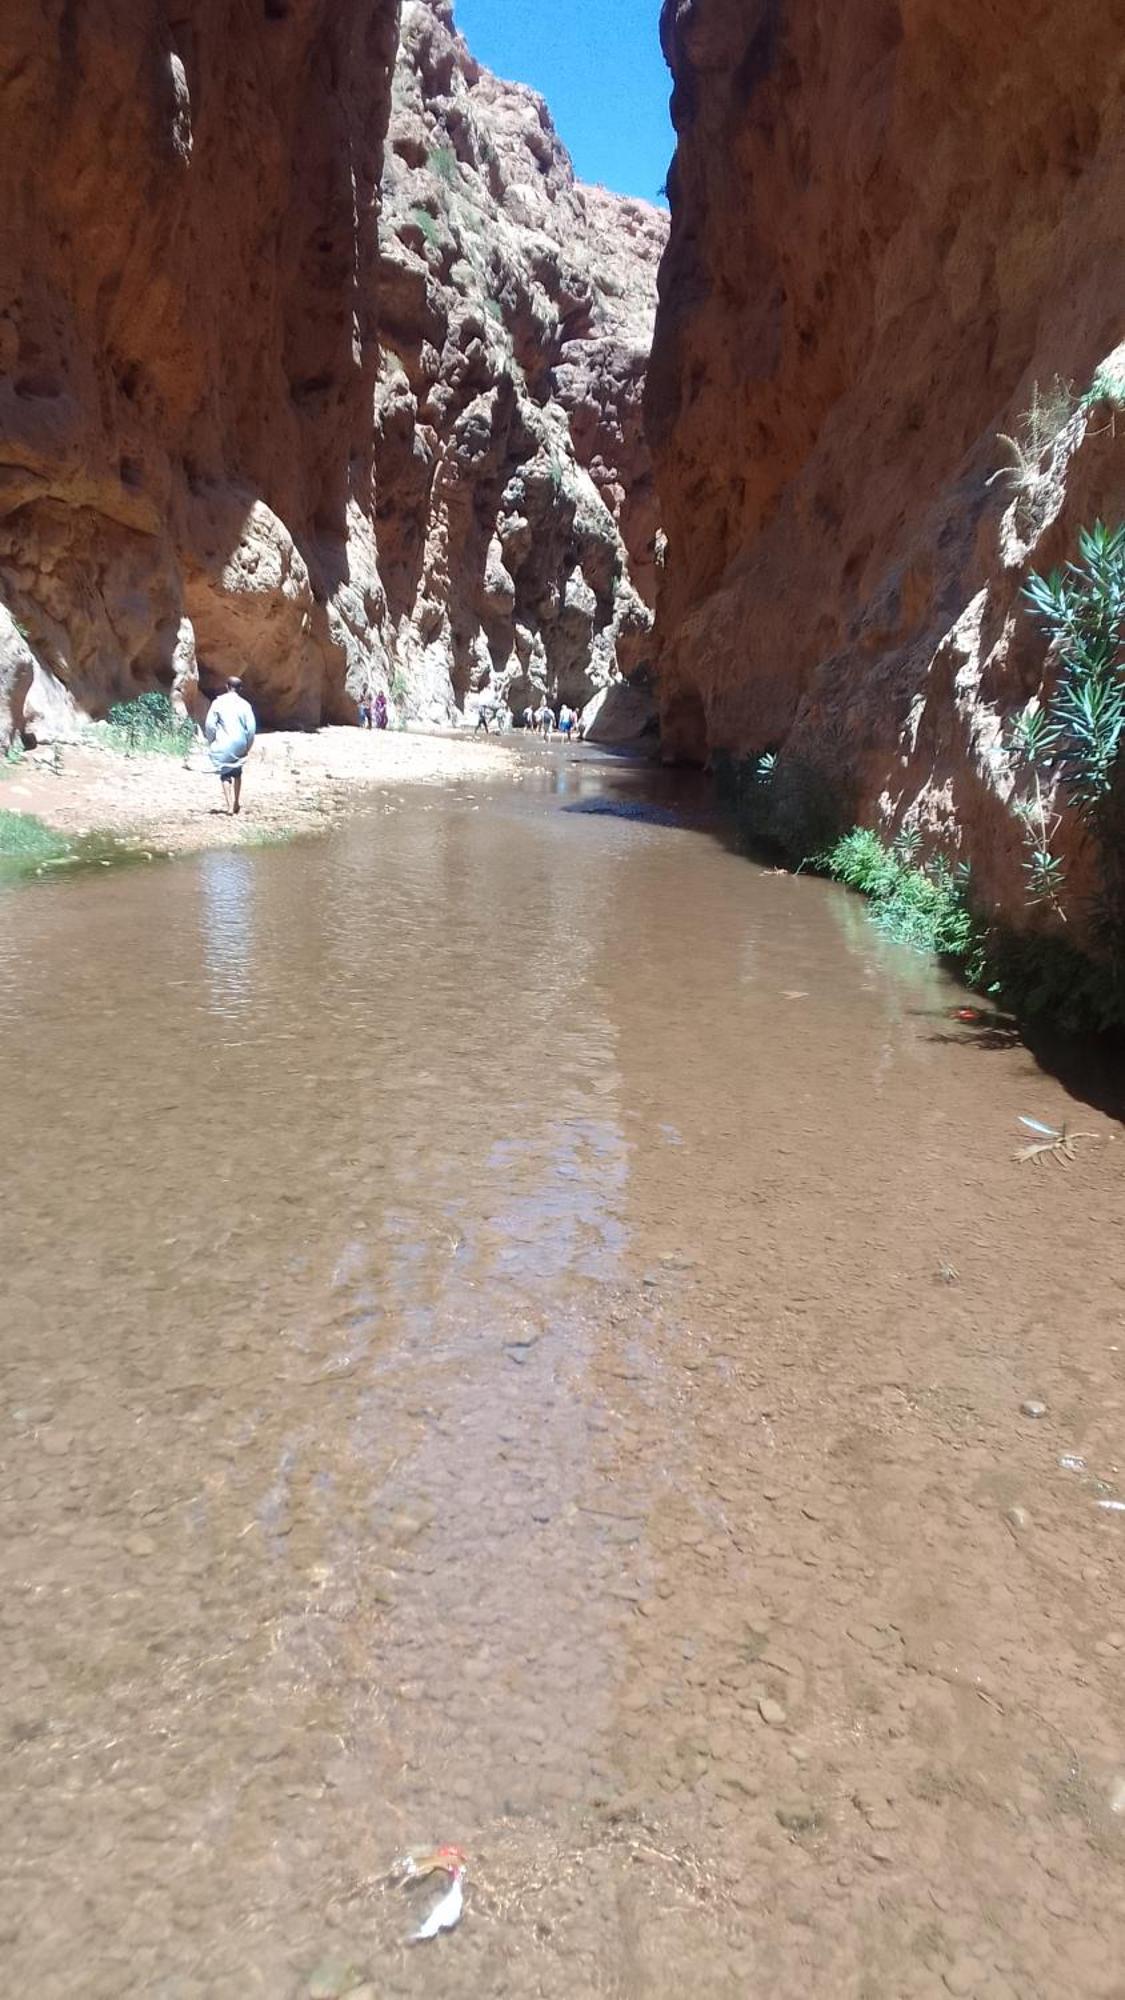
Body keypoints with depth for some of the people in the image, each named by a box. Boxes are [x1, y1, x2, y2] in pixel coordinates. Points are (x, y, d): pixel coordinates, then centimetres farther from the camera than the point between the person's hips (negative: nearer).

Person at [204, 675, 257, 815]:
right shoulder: (244, 704, 0)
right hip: (240, 744, 2)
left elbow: (210, 724, -6)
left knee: (225, 774, 3)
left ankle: (230, 805, -7)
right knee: (237, 772, 21)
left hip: (223, 744, -2)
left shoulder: (218, 702, -3)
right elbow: (251, 727, -2)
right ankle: (237, 802, 22)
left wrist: (212, 741, 8)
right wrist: (248, 747, 9)